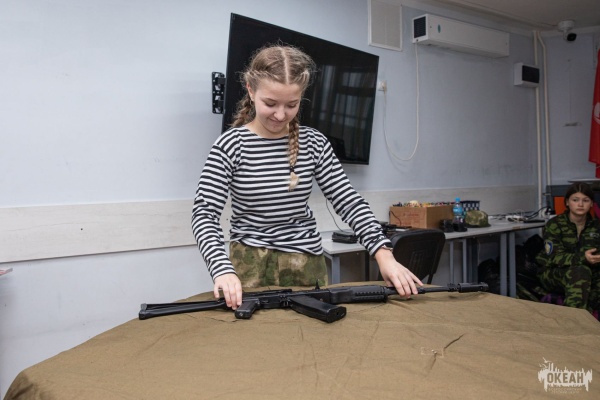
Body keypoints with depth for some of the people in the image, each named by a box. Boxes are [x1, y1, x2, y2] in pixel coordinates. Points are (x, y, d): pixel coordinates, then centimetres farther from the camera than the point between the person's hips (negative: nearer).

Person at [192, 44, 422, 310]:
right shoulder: (231, 145, -8)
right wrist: (223, 270, -30)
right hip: (251, 268, -3)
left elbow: (349, 202, -3)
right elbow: (204, 214, -13)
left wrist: (383, 253, -16)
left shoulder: (314, 143, 0)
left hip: (309, 267, 3)